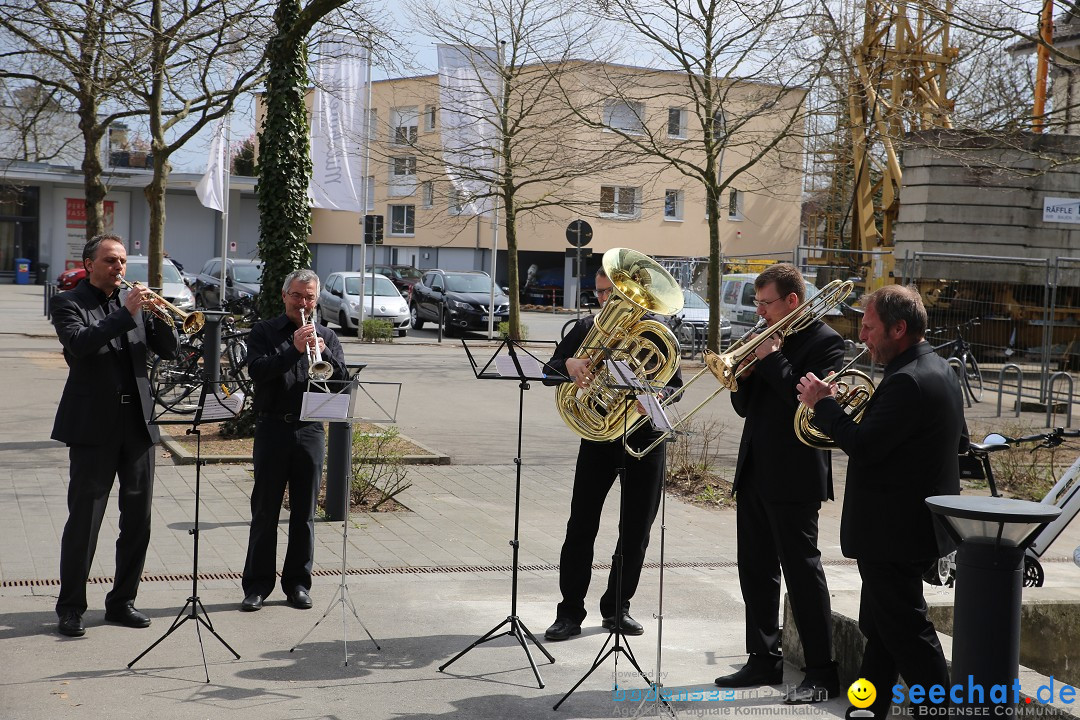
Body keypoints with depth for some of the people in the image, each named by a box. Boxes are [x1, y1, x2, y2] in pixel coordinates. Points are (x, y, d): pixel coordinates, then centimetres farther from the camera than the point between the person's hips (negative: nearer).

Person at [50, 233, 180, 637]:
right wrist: (126, 313, -23)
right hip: (93, 426, -5)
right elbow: (80, 343, -20)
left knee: (138, 520, 8)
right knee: (83, 520, -2)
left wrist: (162, 318, -10)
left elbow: (169, 351, 8)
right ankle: (70, 607, 8)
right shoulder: (68, 303, 0)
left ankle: (122, 601, 20)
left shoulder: (134, 303, 13)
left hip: (138, 423, 5)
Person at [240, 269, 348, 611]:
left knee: (304, 512, 7)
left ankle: (298, 582, 16)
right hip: (272, 428, -2)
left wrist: (323, 352, -15)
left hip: (311, 430, 2)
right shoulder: (264, 331, 5)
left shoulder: (326, 337, 12)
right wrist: (294, 350, -21)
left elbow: (343, 380, 1)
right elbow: (257, 370, -11)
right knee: (265, 511, 2)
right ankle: (257, 584, 9)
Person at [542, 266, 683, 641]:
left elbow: (676, 385, 0)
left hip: (644, 438, 0)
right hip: (598, 437, 0)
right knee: (581, 525, -3)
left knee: (636, 530, 7)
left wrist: (658, 395, -23)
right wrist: (569, 364, -24)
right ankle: (570, 612, 4)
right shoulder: (587, 327, 4)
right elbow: (550, 372, -1)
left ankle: (616, 607, 21)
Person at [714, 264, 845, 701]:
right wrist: (745, 373, -2)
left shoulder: (824, 341, -8)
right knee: (756, 570, 12)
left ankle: (822, 673, 2)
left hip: (792, 477, -8)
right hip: (754, 472, 8)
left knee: (803, 571, -5)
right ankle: (764, 660, 22)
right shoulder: (769, 339, 16)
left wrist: (771, 359, -16)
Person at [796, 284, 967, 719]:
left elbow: (863, 446, -27)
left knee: (906, 632, -1)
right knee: (880, 630, 17)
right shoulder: (939, 369, 10)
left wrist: (823, 403, -13)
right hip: (918, 522, 11)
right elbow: (959, 442, 18)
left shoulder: (907, 381, -23)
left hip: (894, 532, -11)